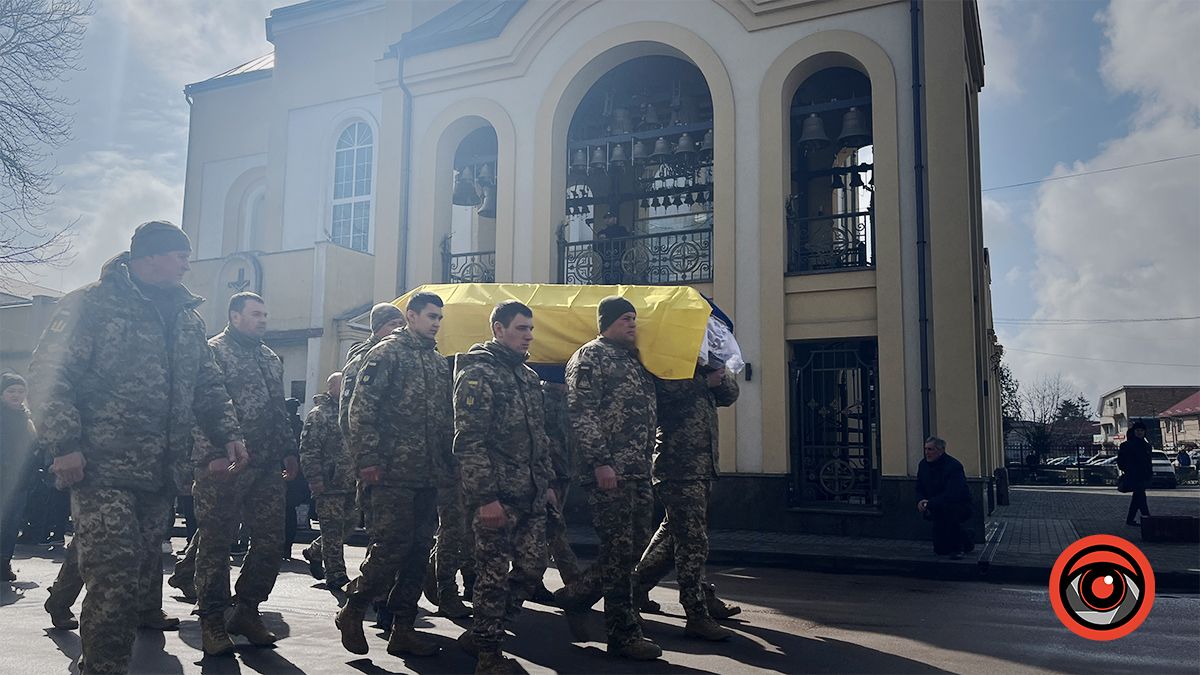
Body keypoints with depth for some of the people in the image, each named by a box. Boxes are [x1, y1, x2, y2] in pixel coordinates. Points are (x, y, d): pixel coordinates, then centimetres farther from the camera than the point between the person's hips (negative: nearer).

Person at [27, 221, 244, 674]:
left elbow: (208, 386, 22)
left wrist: (228, 433, 8)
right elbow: (49, 375, -7)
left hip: (163, 474, 7)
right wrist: (64, 444, -16)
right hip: (103, 468, -6)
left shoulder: (188, 317, 18)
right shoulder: (91, 305, -2)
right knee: (115, 576, -13)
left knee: (144, 576, 9)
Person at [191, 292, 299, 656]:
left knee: (270, 541, 6)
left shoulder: (271, 359, 19)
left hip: (268, 468, 7)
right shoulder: (213, 351, -3)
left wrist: (289, 452, 15)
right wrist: (212, 455, -18)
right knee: (216, 544, 2)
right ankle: (212, 622, 12)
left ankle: (247, 611, 20)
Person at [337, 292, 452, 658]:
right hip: (392, 474, -7)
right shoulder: (386, 353, -4)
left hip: (427, 477, 7)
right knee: (390, 549, -6)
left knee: (418, 553, 9)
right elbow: (361, 409, -11)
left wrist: (447, 460, 14)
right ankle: (351, 612, 15)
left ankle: (403, 630, 17)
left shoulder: (439, 362, 17)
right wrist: (367, 461, -16)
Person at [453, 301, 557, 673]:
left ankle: (486, 628, 27)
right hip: (497, 496, -8)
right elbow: (469, 442, -16)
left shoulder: (528, 374, 16)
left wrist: (546, 482, 18)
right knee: (494, 572, -1)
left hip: (531, 495, 8)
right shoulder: (477, 373, -9)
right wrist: (485, 497, -20)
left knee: (533, 567, 9)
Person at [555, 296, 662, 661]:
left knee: (634, 546, 11)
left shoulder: (635, 358, 21)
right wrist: (600, 462, -20)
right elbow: (582, 413, -13)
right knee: (620, 549, -3)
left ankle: (575, 594, 28)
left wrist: (647, 460, 19)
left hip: (640, 470, 9)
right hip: (610, 470, -9)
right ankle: (624, 634, 7)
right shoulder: (590, 356, -4)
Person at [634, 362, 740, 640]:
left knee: (674, 532, 18)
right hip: (678, 468, -8)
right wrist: (707, 381, -12)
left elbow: (729, 394, 16)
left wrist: (720, 371, -2)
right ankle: (697, 616, 0)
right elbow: (670, 389, -22)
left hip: (702, 466, 8)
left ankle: (638, 585, 32)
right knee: (693, 541, -6)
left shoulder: (701, 369, 19)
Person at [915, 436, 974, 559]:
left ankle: (957, 547, -20)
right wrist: (920, 501, -17)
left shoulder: (954, 466, -23)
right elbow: (920, 489, 6)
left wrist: (930, 504, -34)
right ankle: (966, 540, 32)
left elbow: (952, 494, -33)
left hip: (961, 506, -6)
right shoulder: (924, 464, 0)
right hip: (939, 510, 7)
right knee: (940, 550, 1)